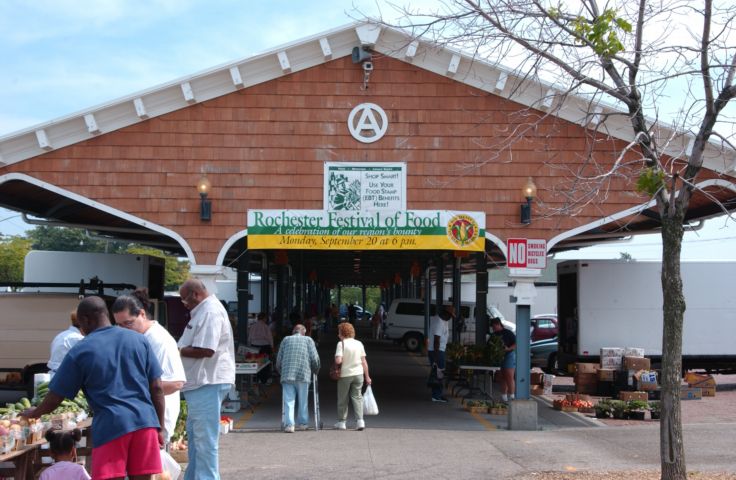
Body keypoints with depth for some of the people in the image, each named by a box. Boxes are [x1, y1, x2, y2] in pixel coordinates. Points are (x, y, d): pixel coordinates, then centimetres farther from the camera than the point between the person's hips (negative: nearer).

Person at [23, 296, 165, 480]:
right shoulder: (139, 340, 10)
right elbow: (157, 388, 7)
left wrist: (34, 413, 28)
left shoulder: (80, 351, 2)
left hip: (110, 426, -3)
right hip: (144, 422, 3)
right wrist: (160, 428, 14)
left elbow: (55, 398, 8)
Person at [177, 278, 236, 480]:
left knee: (204, 439, -8)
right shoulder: (203, 311, 17)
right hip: (200, 382, 12)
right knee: (194, 434, 20)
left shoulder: (211, 312, -17)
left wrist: (177, 351, -13)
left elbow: (206, 350, -25)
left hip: (208, 383, -12)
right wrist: (180, 349, 7)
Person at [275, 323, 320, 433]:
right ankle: (302, 423, 17)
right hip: (303, 374, -1)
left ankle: (289, 424, -10)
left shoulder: (286, 340, 16)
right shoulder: (308, 340, 12)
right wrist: (316, 371, 19)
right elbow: (314, 358, 3)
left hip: (287, 375, 1)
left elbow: (279, 360, 12)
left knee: (288, 401, -1)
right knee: (303, 401, 11)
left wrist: (281, 372, 26)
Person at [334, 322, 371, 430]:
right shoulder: (359, 343, 3)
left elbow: (338, 360, -22)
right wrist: (367, 376, 8)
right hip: (358, 374, 3)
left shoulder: (341, 344, -11)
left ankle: (342, 422, 20)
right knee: (357, 397, 10)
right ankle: (360, 420, -2)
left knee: (343, 399, 11)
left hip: (345, 374, -3)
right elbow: (364, 361, 3)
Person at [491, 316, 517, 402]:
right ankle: (503, 397, 15)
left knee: (509, 377, -8)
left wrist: (508, 349, -22)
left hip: (509, 355, -7)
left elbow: (516, 344, -9)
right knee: (503, 378, 10)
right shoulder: (494, 335, 13)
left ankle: (511, 397, -6)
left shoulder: (508, 333, -7)